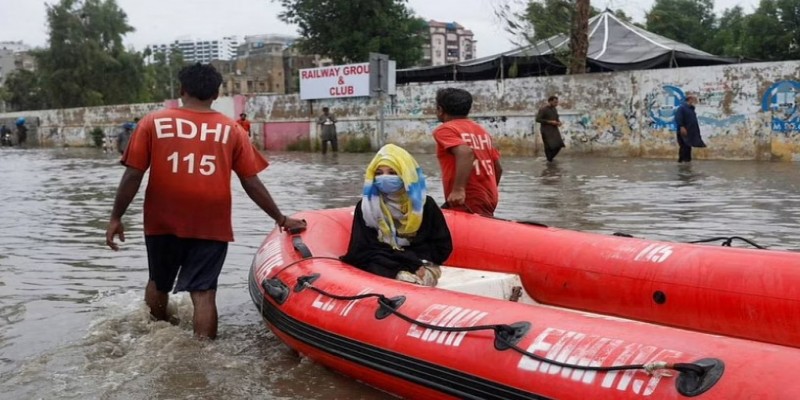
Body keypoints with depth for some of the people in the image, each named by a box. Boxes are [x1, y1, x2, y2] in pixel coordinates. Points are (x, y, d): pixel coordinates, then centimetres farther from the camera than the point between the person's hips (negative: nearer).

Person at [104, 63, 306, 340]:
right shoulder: (231, 129, 2)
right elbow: (251, 184, 2)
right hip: (212, 226, -1)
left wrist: (116, 217, 7)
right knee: (204, 293, 1)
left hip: (162, 223, 1)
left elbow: (133, 175, -3)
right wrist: (281, 219, 11)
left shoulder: (153, 122, 0)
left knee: (159, 284, 23)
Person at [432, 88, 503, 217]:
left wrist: (458, 189, -28)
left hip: (467, 202, -9)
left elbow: (466, 152, -25)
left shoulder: (445, 130, -5)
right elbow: (498, 168, 21)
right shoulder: (481, 130, 19)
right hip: (488, 200, 9)